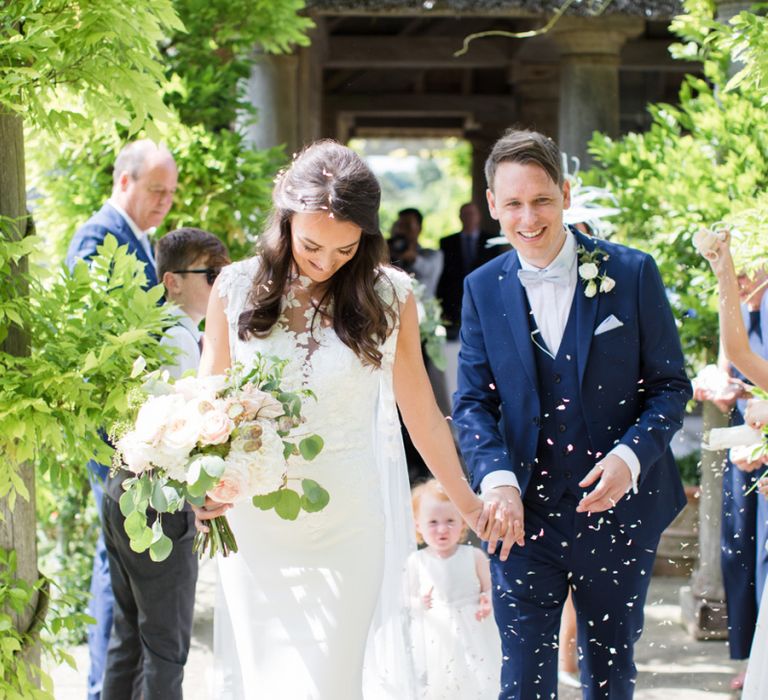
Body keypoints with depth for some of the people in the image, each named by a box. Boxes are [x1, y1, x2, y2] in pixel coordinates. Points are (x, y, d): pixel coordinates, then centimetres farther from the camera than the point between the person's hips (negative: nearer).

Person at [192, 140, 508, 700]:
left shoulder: (389, 296, -1)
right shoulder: (237, 290, 0)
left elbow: (421, 412, 8)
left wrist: (469, 504, 12)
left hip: (349, 523, -1)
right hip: (256, 523, 1)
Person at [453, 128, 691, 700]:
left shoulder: (632, 273, -4)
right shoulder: (483, 289, 2)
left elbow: (670, 385, -2)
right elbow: (473, 401, 2)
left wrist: (631, 455, -20)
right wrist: (497, 478, -16)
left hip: (617, 510, -1)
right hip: (523, 514, 1)